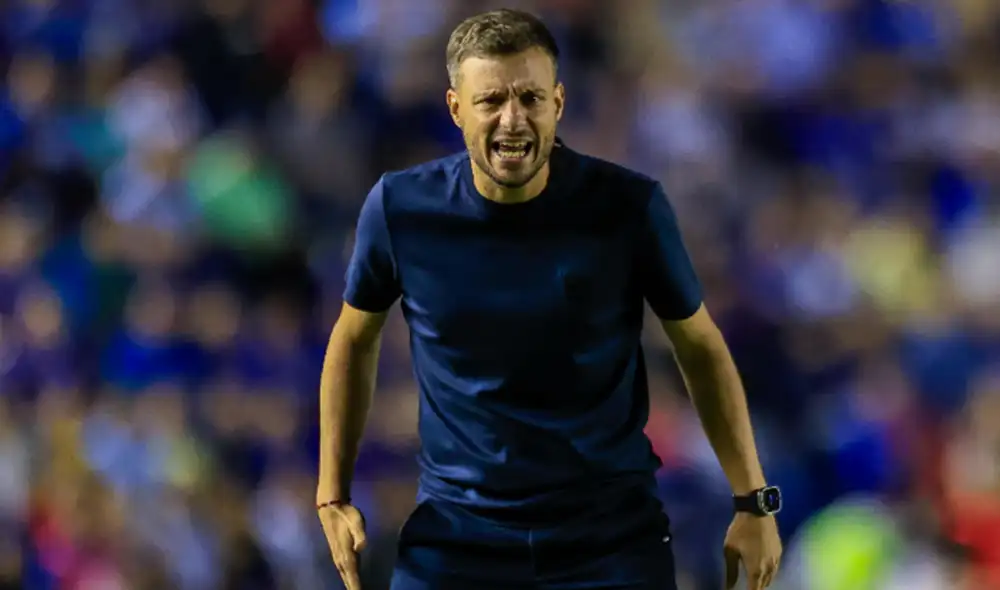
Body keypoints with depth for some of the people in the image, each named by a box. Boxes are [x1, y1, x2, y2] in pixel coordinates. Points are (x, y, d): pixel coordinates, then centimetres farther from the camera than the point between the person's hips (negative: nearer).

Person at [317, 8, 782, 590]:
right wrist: (333, 495, 8)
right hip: (457, 535, 1)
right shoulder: (400, 208, -9)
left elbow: (700, 346, 2)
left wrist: (753, 501, 1)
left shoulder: (629, 207, -11)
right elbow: (356, 339, 9)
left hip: (611, 536, -1)